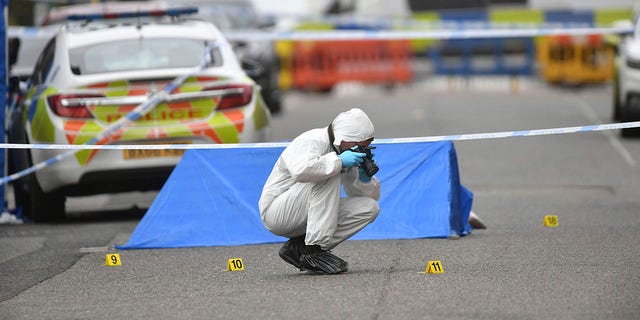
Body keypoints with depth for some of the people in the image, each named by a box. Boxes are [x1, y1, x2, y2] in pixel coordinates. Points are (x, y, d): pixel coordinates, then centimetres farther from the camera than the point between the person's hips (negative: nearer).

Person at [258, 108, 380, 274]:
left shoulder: (347, 155, 4)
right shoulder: (311, 142, -20)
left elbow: (372, 196, 10)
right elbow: (300, 171, -44)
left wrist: (365, 178, -11)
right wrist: (339, 161, -36)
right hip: (278, 213, -9)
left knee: (370, 207, -7)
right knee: (328, 176, -29)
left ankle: (300, 247, -5)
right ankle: (314, 250, -29)